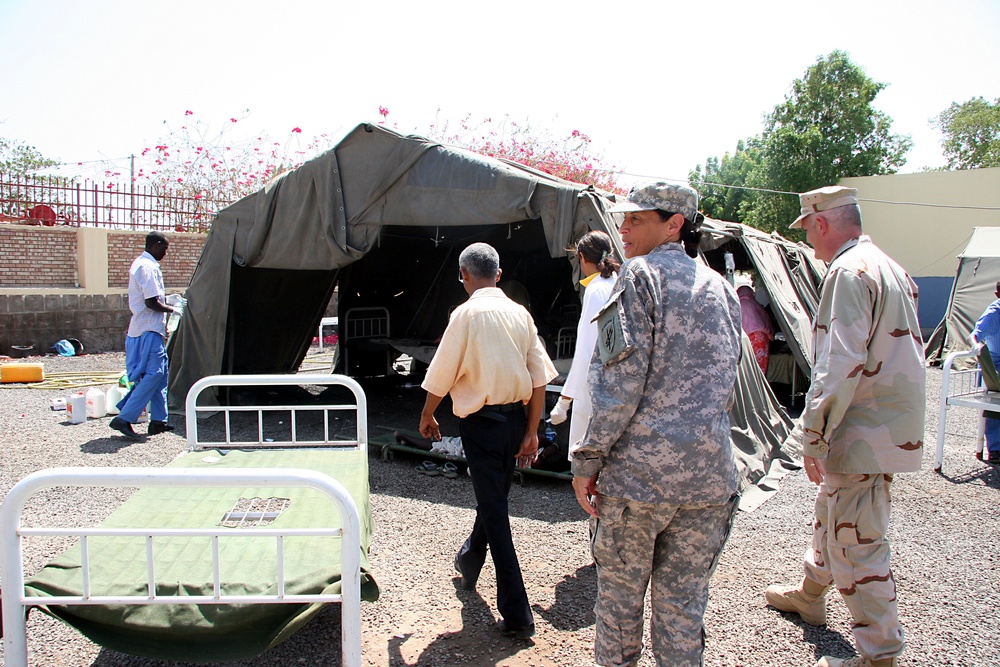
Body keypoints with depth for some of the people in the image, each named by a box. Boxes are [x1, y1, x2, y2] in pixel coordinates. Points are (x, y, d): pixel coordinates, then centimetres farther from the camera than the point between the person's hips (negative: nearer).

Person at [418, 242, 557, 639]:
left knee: (494, 509, -1)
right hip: (516, 418, 7)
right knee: (494, 497, 25)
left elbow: (441, 373, -10)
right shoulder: (520, 313, 3)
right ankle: (470, 560, 51)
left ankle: (517, 614, 1)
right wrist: (531, 431, 6)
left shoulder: (467, 313, -12)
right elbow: (539, 378, 1)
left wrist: (427, 416, 7)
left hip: (482, 420, -6)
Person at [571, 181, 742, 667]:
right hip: (708, 473, 6)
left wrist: (587, 460, -10)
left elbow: (622, 380, -15)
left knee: (620, 592, 12)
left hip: (638, 469, -5)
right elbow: (726, 384, 18)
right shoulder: (719, 287, 13)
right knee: (683, 602, 14)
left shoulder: (640, 274, -7)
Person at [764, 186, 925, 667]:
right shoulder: (891, 269, 15)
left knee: (856, 542, -1)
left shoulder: (848, 272, -17)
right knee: (831, 514, 25)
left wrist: (812, 437, -20)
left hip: (863, 436, -11)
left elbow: (840, 365, -25)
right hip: (892, 425, 11)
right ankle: (810, 596, 43)